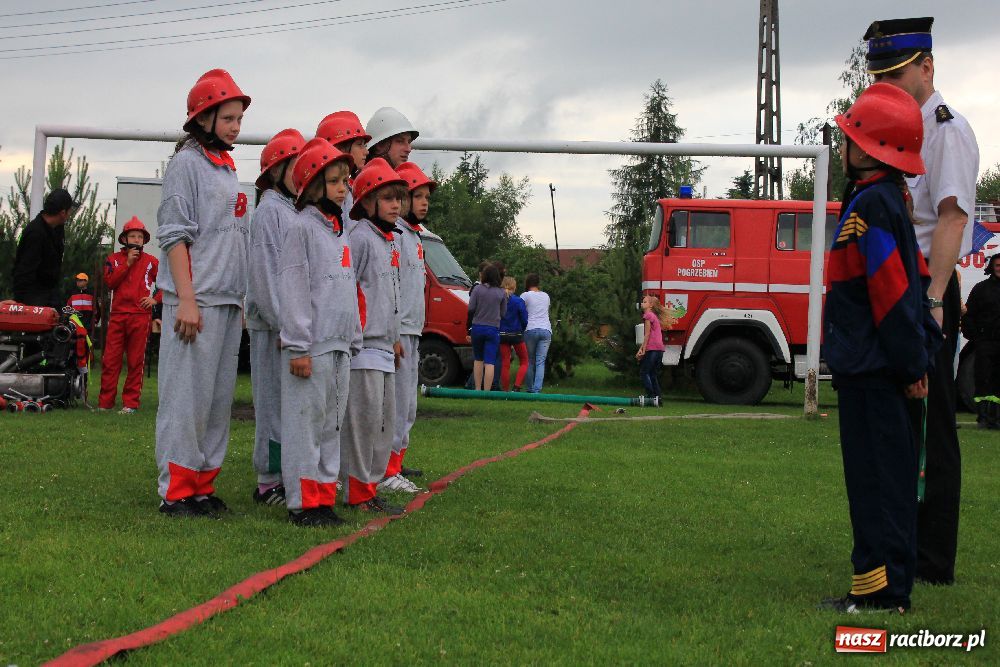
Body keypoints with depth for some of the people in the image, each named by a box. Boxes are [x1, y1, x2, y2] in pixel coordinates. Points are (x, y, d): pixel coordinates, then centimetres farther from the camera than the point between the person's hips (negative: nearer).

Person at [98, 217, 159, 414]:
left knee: (135, 362, -1)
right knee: (110, 360, -1)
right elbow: (109, 282, -3)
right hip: (117, 315, 1)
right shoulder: (113, 259, 12)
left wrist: (155, 299, -1)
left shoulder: (151, 262, 9)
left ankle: (130, 403, 3)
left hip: (140, 316, -1)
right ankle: (105, 402, 4)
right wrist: (128, 263, -7)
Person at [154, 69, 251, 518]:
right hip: (196, 300, -8)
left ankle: (203, 487, 14)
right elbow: (174, 235, -11)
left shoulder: (227, 169, 19)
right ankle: (176, 493, -2)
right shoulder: (187, 163, -4)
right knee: (188, 397, -7)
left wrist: (241, 302, 17)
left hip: (228, 301, 8)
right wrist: (186, 300, -18)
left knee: (219, 398, 8)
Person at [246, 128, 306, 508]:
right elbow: (266, 273, -14)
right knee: (275, 402, -5)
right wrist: (282, 325, -18)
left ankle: (286, 475, 15)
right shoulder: (270, 210, -8)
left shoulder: (296, 212, 18)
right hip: (274, 325, -8)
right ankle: (268, 483, 0)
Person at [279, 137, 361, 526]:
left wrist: (353, 340, 17)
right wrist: (299, 347, -17)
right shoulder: (301, 227, -7)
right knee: (306, 422, -5)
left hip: (339, 347, 9)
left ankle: (324, 497, 17)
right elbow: (293, 288, -13)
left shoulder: (340, 231, 18)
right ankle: (303, 503, -2)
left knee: (332, 424, 11)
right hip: (311, 346, -8)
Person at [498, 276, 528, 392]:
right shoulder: (518, 301, -11)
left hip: (502, 335, 2)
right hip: (516, 335, -2)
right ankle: (517, 387, -4)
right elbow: (525, 320, -8)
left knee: (505, 364, 9)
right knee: (524, 362, 12)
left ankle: (506, 390, 10)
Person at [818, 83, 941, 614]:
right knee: (877, 476, 13)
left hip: (870, 369, -10)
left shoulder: (871, 205, -16)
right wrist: (912, 358, 20)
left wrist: (908, 364, -14)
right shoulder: (888, 198, 15)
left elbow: (893, 290, -19)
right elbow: (914, 279, 19)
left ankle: (883, 590, -1)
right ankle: (878, 587, 20)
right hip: (870, 366, 10)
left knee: (877, 475, -6)